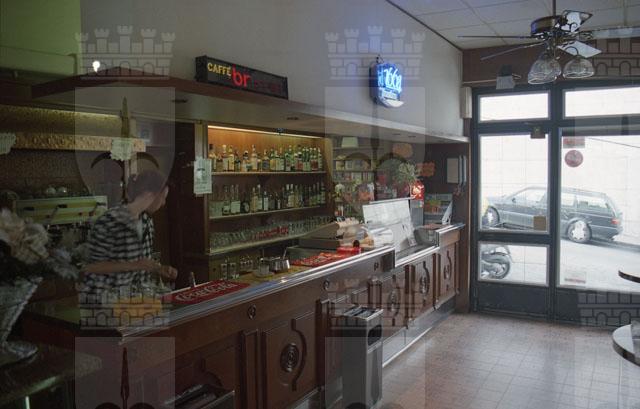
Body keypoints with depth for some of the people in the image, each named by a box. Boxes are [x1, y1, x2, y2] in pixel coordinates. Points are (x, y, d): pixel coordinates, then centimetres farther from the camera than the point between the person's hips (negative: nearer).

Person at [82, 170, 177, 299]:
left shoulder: (147, 221, 5)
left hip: (134, 293, 7)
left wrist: (159, 269, -1)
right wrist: (133, 265, -25)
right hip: (105, 297, -6)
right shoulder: (108, 223, -18)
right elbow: (91, 267, -16)